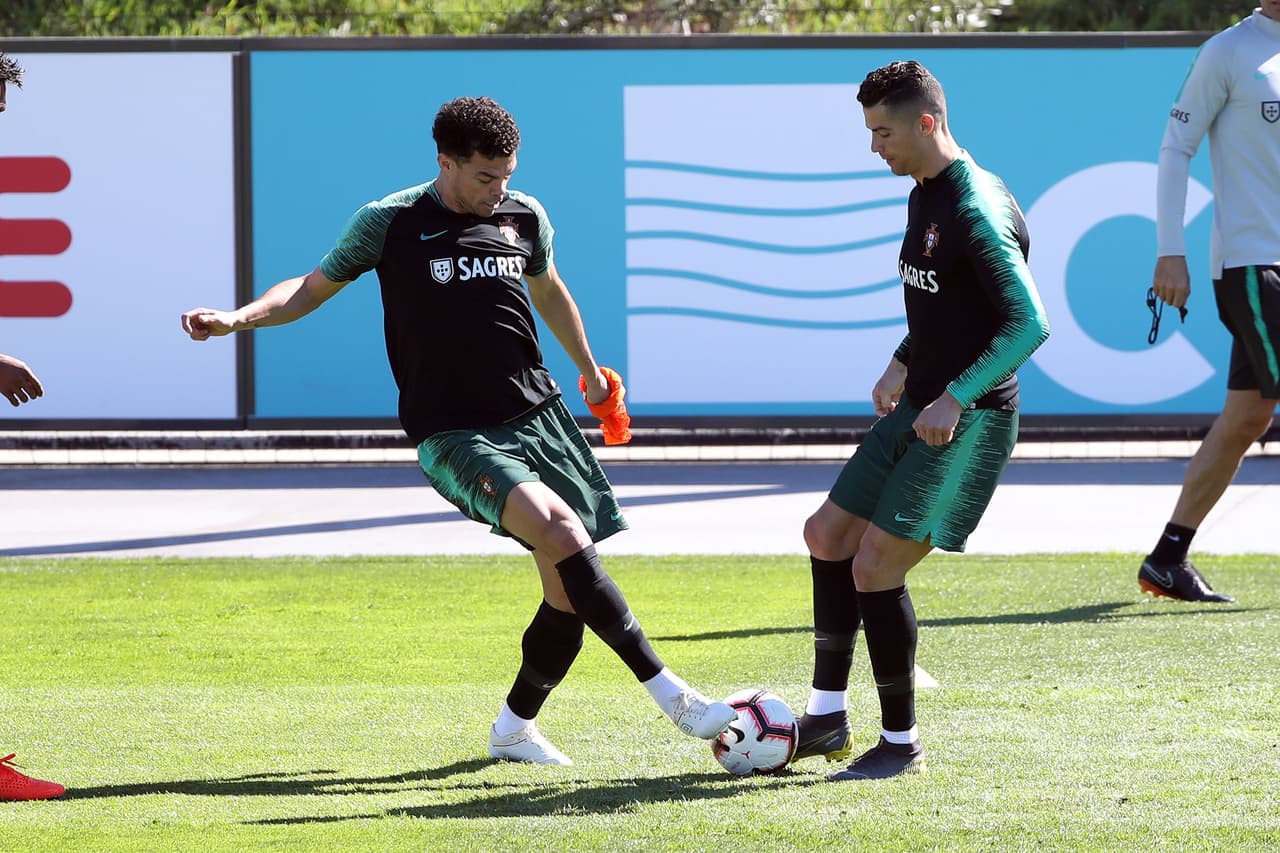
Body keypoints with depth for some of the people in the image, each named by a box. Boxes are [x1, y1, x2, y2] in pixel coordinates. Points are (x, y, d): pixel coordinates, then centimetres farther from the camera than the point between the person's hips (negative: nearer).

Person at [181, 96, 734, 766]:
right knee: (559, 529, -28)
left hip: (539, 414, 5)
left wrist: (589, 371, 42)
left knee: (568, 592, -2)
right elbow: (314, 287, 6)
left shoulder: (524, 217, 9)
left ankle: (513, 729, 22)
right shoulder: (389, 224, -3)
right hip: (455, 434, -5)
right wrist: (236, 318, -10)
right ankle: (671, 696, -28)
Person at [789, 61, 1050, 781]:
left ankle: (902, 743, -2)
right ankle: (828, 719, 25)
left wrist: (956, 398, -29)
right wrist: (903, 366, 22)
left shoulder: (977, 210, -20)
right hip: (921, 408, 11)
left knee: (875, 566, -14)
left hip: (970, 419, -10)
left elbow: (1030, 322, -26)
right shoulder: (926, 197, 11)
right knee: (829, 535, 15)